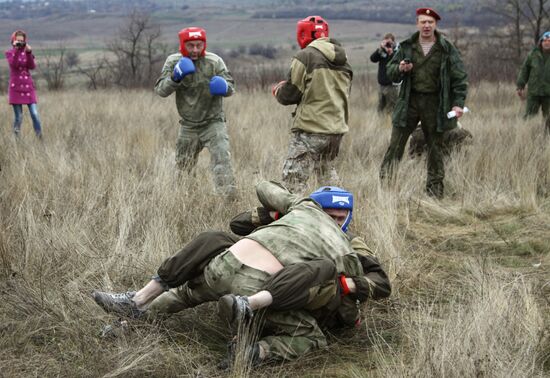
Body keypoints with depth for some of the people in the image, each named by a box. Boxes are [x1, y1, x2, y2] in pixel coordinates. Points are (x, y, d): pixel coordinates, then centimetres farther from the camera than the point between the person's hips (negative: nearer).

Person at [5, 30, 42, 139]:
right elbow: (13, 64, -18)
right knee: (19, 117, -3)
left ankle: (40, 138, -2)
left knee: (35, 114, -7)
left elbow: (32, 66, -7)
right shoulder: (9, 53, 3)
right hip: (16, 88, -2)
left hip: (28, 87, 2)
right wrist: (16, 50, -24)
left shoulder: (27, 52, 10)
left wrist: (29, 52, -18)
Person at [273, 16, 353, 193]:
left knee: (293, 180, -7)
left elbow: (289, 95, -7)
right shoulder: (342, 59, 12)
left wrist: (278, 91, 12)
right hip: (337, 128, 8)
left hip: (311, 129, -8)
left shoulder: (305, 56, -10)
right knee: (327, 173, 25)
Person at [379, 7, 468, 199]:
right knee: (395, 145, -1)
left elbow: (460, 77, -2)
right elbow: (390, 72, 10)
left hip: (435, 103, -1)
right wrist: (399, 69, -13)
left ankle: (435, 190, 19)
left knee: (435, 148, 8)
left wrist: (458, 103, -12)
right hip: (409, 101, 1)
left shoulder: (447, 49, -2)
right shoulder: (406, 47, 4)